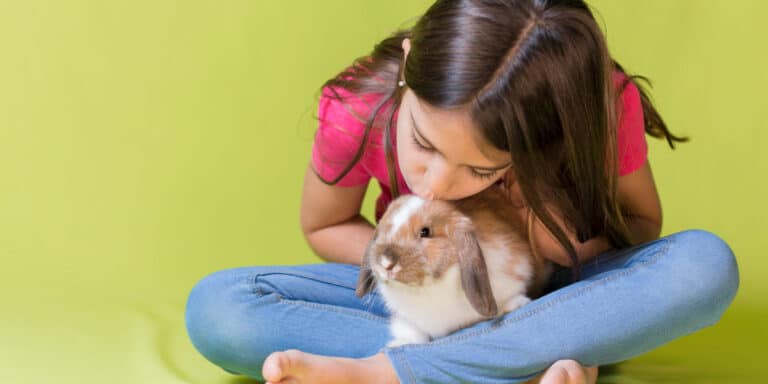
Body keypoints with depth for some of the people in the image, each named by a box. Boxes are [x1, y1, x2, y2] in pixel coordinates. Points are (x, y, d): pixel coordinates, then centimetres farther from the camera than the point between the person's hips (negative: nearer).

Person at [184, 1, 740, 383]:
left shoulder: (602, 109, -27)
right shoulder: (358, 110, -25)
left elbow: (643, 224, -7)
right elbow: (323, 227, -5)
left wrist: (570, 245, -29)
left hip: (551, 301, 0)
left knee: (707, 263, -33)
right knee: (214, 306, -24)